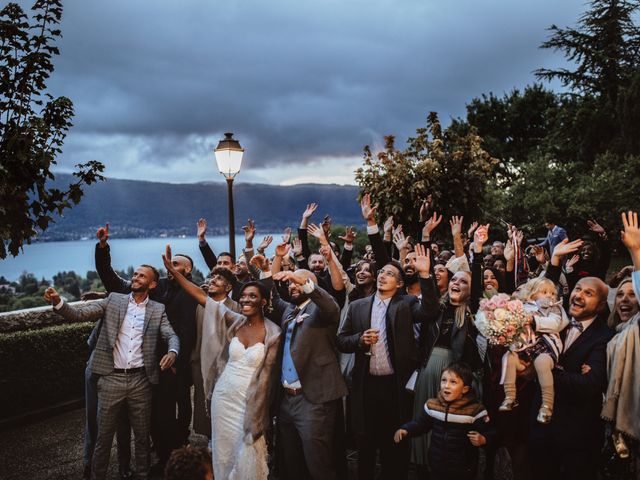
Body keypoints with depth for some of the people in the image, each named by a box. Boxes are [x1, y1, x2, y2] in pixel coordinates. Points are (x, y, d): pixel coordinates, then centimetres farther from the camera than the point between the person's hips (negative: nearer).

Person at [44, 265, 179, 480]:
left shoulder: (158, 309, 5)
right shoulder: (113, 300, 5)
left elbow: (172, 335, -3)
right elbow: (80, 314, 0)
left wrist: (172, 352, -26)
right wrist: (58, 302, -18)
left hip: (140, 380, 0)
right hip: (111, 378, 0)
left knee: (142, 435, 12)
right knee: (104, 436, 9)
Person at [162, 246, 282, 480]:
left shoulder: (273, 333, -10)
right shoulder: (234, 322, -3)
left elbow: (267, 373, -4)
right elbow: (202, 296, -7)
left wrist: (260, 410, -1)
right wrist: (173, 271, -12)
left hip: (249, 402, -3)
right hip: (223, 397, 3)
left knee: (247, 456, 3)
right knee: (224, 451, 15)